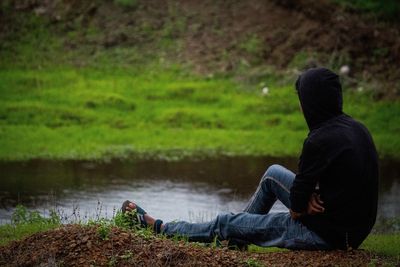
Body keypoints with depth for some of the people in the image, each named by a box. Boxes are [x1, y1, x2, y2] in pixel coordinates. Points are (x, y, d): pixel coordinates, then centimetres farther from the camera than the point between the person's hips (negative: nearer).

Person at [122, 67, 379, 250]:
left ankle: (158, 228, 26)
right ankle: (242, 229, 39)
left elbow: (298, 206, -18)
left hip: (327, 233, -8)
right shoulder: (357, 128, 4)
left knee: (227, 224, 8)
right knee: (274, 173, 24)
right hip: (354, 225, 8)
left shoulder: (322, 140, -25)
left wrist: (300, 205, 3)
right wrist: (310, 196, -7)